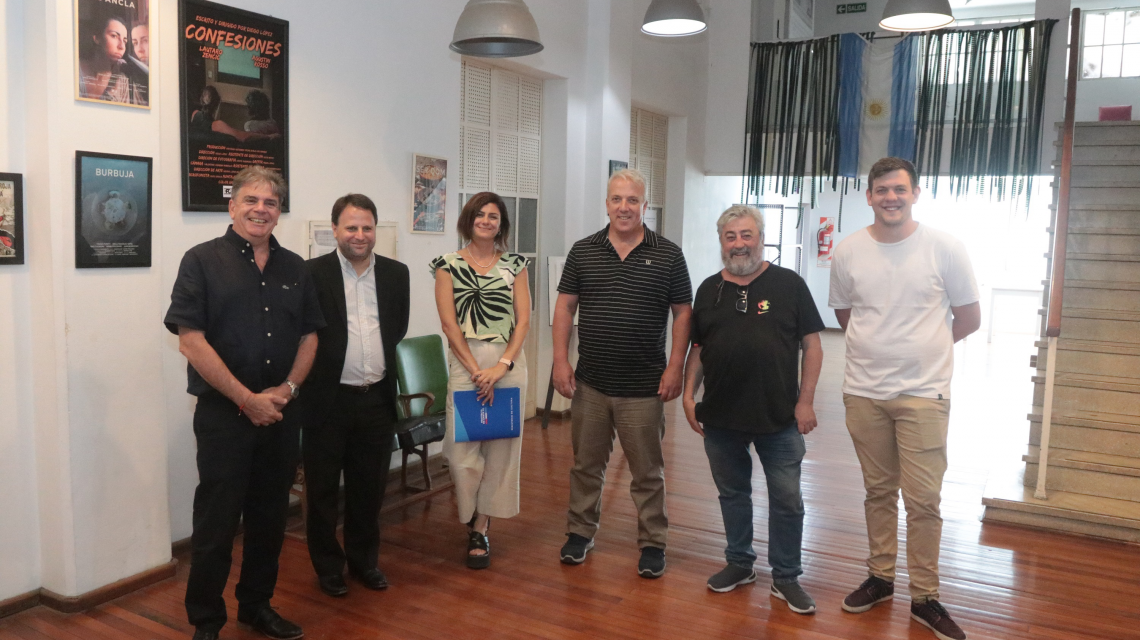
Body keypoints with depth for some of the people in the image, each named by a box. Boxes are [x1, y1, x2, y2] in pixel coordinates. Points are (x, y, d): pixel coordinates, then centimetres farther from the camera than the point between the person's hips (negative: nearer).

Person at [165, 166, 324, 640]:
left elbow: (309, 335, 12)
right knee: (216, 522, 4)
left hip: (281, 415, 5)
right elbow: (191, 339, -12)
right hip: (224, 414, -4)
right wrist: (247, 399, -14)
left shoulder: (294, 267, 10)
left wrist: (287, 389, -4)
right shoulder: (203, 261, -4)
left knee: (270, 517, 14)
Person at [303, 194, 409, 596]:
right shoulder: (313, 273, -7)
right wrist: (310, 381, -7)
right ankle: (328, 566, 27)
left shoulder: (396, 273, 5)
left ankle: (364, 560, 32)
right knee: (323, 489, 10)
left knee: (369, 488, 15)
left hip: (377, 398, 3)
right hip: (328, 400, -3)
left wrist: (384, 370, 10)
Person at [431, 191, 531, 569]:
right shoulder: (448, 265, 4)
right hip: (465, 361, -1)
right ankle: (474, 521, 21)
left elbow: (523, 320, 2)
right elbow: (449, 322, -3)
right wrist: (476, 370, -11)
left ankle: (480, 528, 17)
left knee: (501, 445, 4)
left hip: (509, 362, 2)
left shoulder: (515, 266, 8)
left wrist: (502, 365, -10)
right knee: (462, 446, -5)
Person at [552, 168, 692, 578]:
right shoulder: (583, 251, 5)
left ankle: (652, 543, 22)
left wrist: (675, 367, -6)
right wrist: (561, 360, -1)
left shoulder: (668, 255, 0)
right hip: (590, 382, 2)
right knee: (586, 463, 14)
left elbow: (683, 313, 1)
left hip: (644, 387, -2)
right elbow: (565, 306, 6)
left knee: (648, 471, 8)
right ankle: (580, 532, 30)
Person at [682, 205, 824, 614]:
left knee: (786, 499, 4)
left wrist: (805, 401, -8)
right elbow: (698, 348, 12)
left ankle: (786, 577, 20)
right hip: (721, 416, 3)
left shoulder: (788, 284, -3)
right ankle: (739, 563, 33)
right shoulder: (709, 289, 8)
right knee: (732, 493, 15)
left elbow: (811, 344, -3)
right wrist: (689, 394, 3)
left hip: (779, 416, -3)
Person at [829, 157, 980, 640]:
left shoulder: (944, 248, -5)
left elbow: (968, 318, 3)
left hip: (923, 393, -2)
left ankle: (924, 597, 14)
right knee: (878, 491, 14)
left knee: (923, 500, 0)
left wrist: (922, 347, 9)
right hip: (864, 392, 2)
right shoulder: (848, 251, 1)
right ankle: (880, 578, 29)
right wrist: (881, 348, 9)